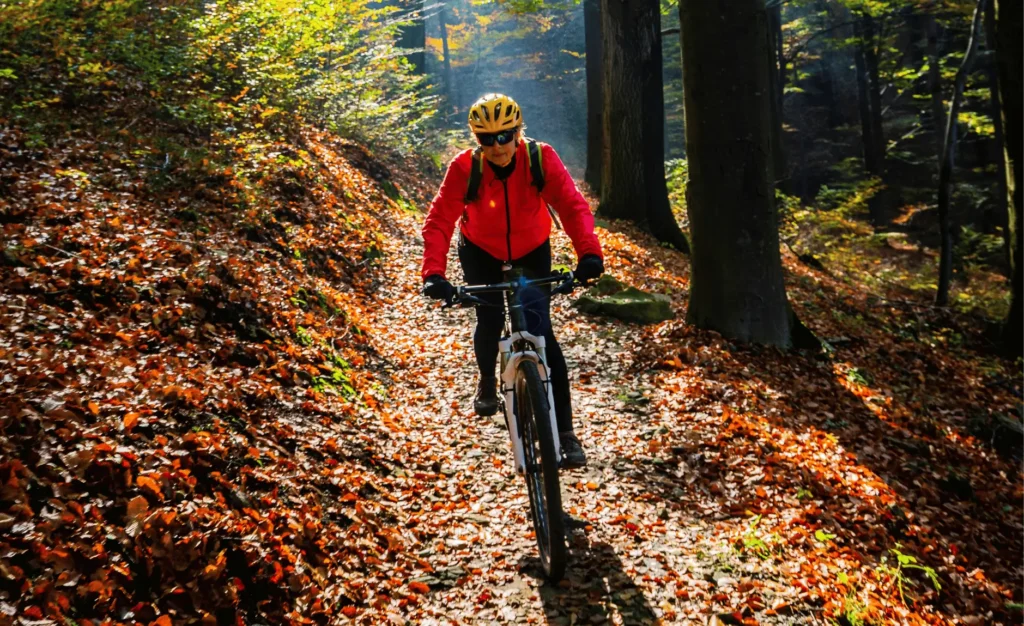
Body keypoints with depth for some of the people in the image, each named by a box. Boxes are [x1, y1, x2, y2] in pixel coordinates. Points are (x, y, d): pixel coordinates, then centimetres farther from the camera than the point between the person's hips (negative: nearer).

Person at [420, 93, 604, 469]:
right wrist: (434, 273, -45)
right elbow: (439, 221, -31)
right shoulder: (464, 167, -27)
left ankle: (564, 430, -10)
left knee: (540, 329, -13)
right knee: (490, 322, -4)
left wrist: (589, 252, -49)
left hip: (532, 249, -1)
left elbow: (572, 205, -33)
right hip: (481, 251, 1)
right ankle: (487, 381, 35)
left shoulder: (541, 158, -26)